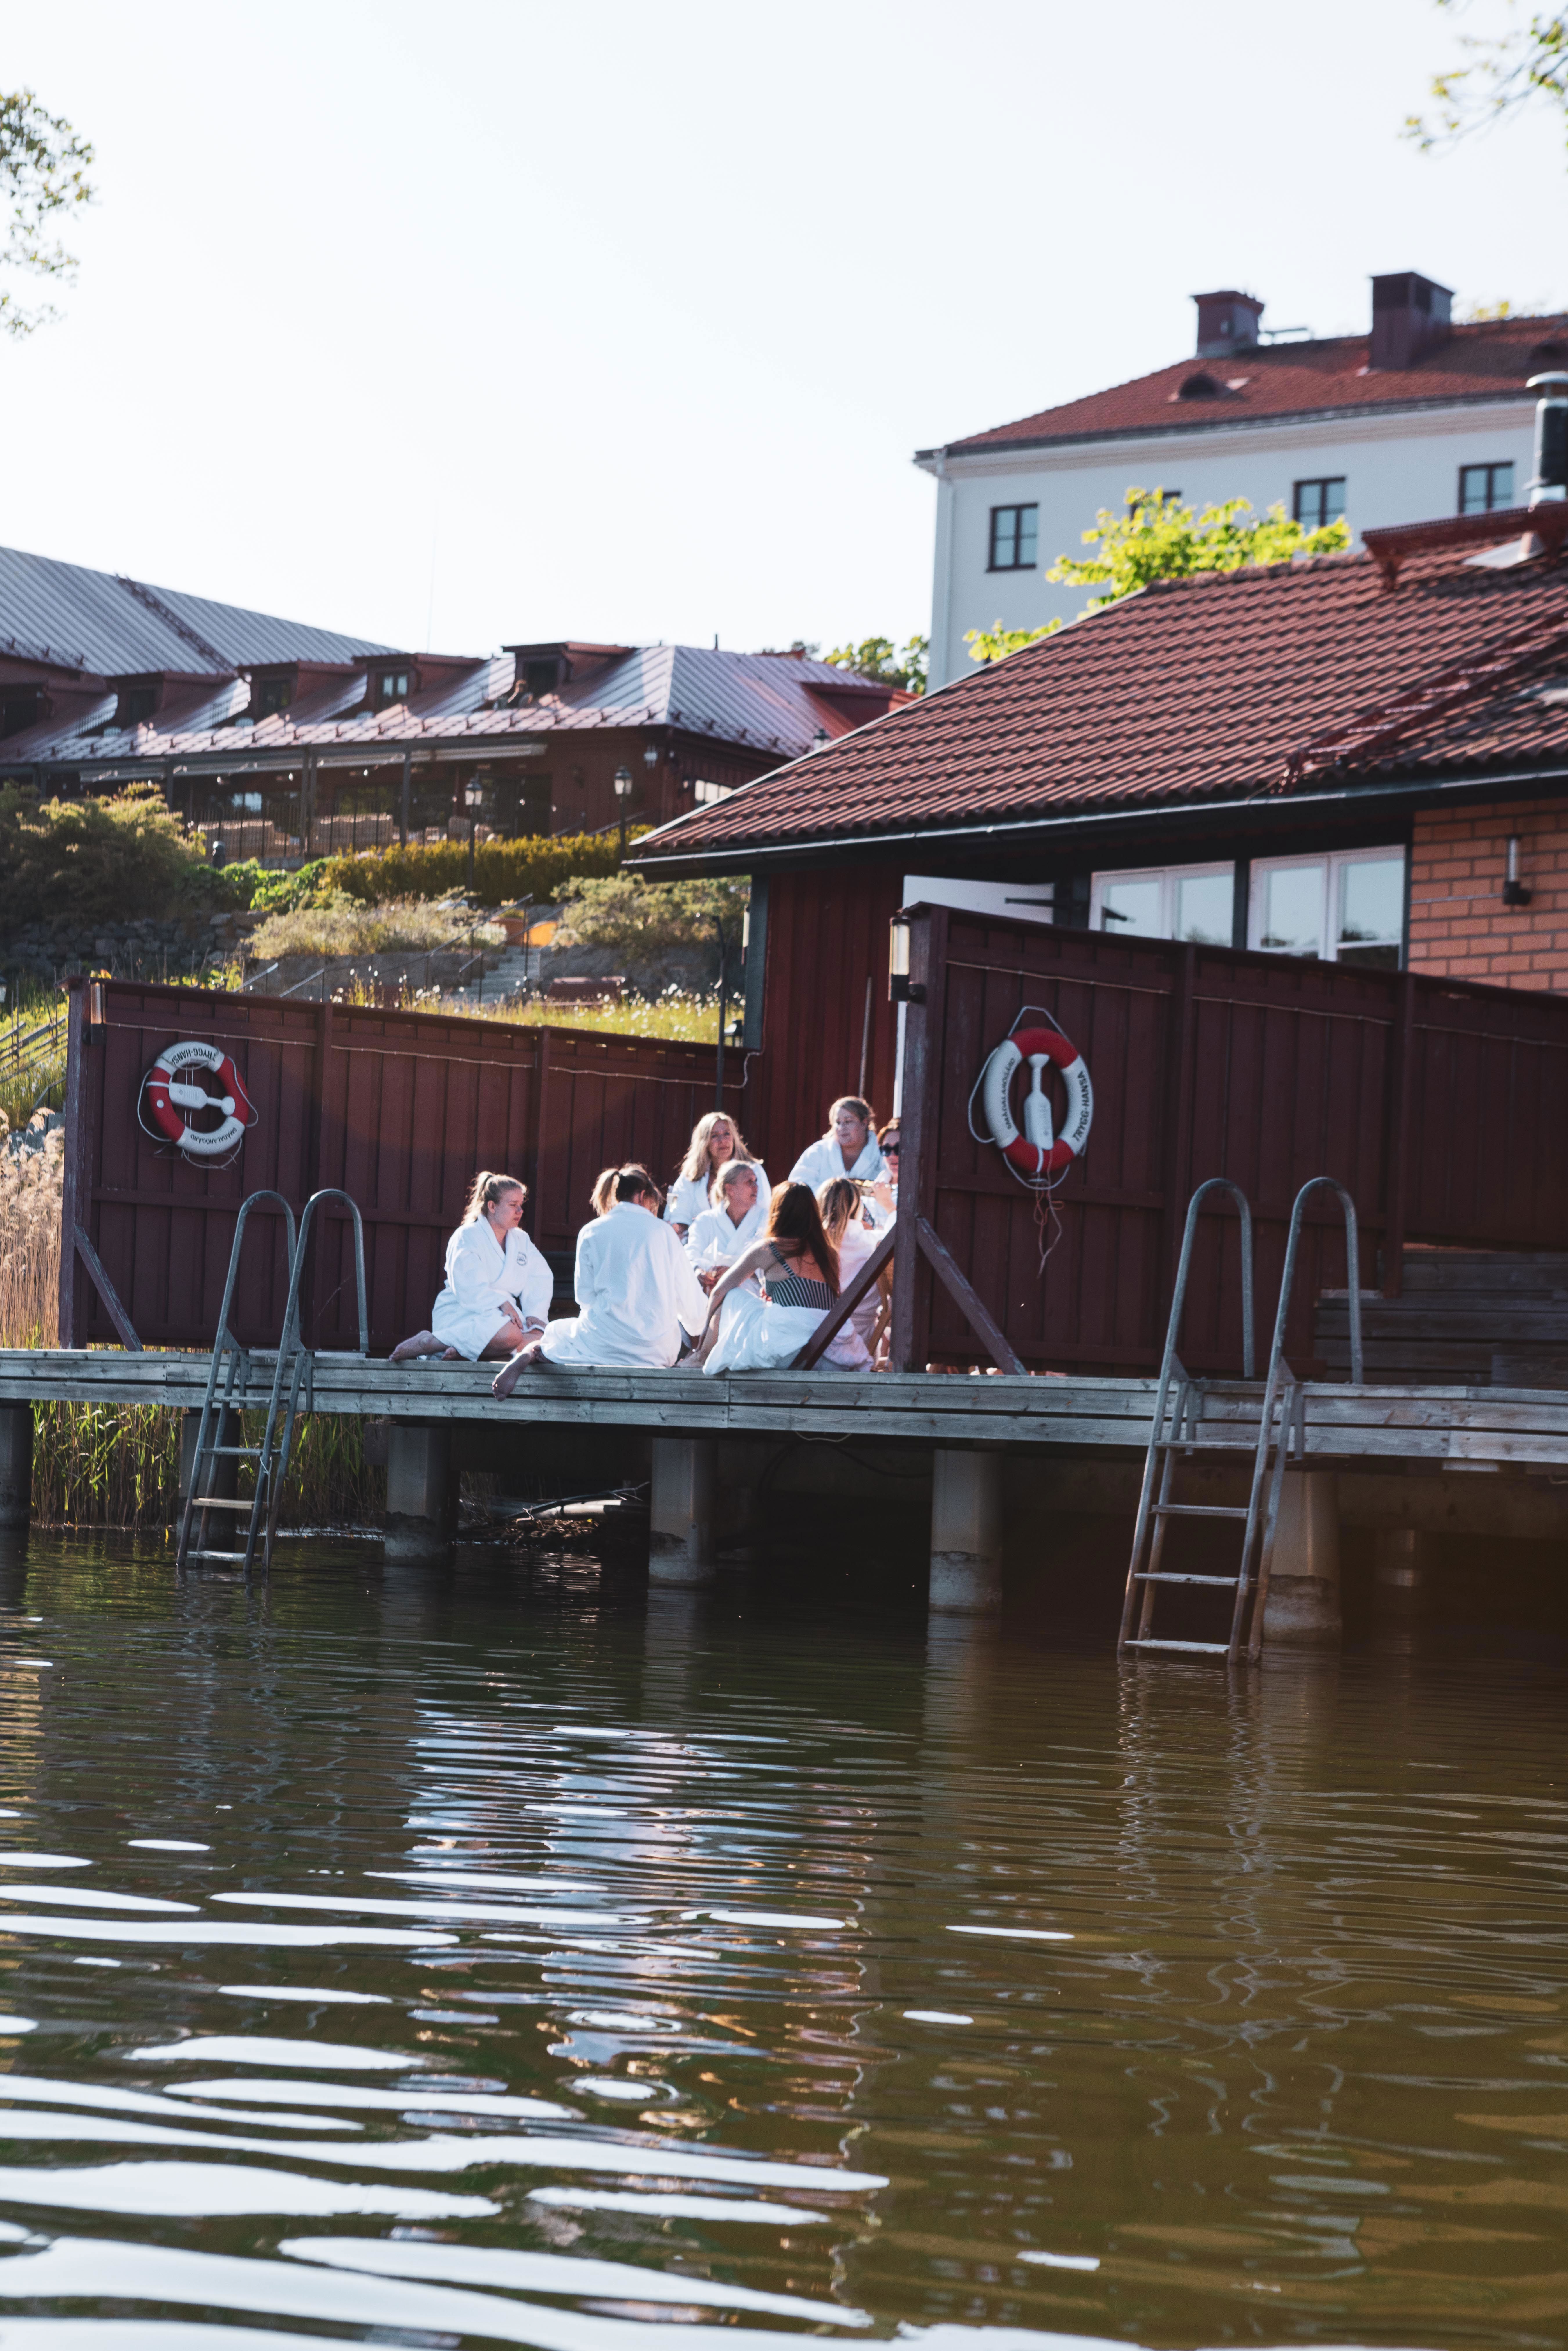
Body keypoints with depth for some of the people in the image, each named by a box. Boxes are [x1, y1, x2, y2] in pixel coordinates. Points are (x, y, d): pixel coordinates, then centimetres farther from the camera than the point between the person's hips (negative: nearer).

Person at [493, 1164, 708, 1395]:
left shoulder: (591, 1232, 4)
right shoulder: (664, 1232, 4)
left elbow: (585, 1296, 7)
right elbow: (690, 1298, 8)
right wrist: (696, 1326, 28)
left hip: (606, 1344, 0)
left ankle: (530, 1354, -13)